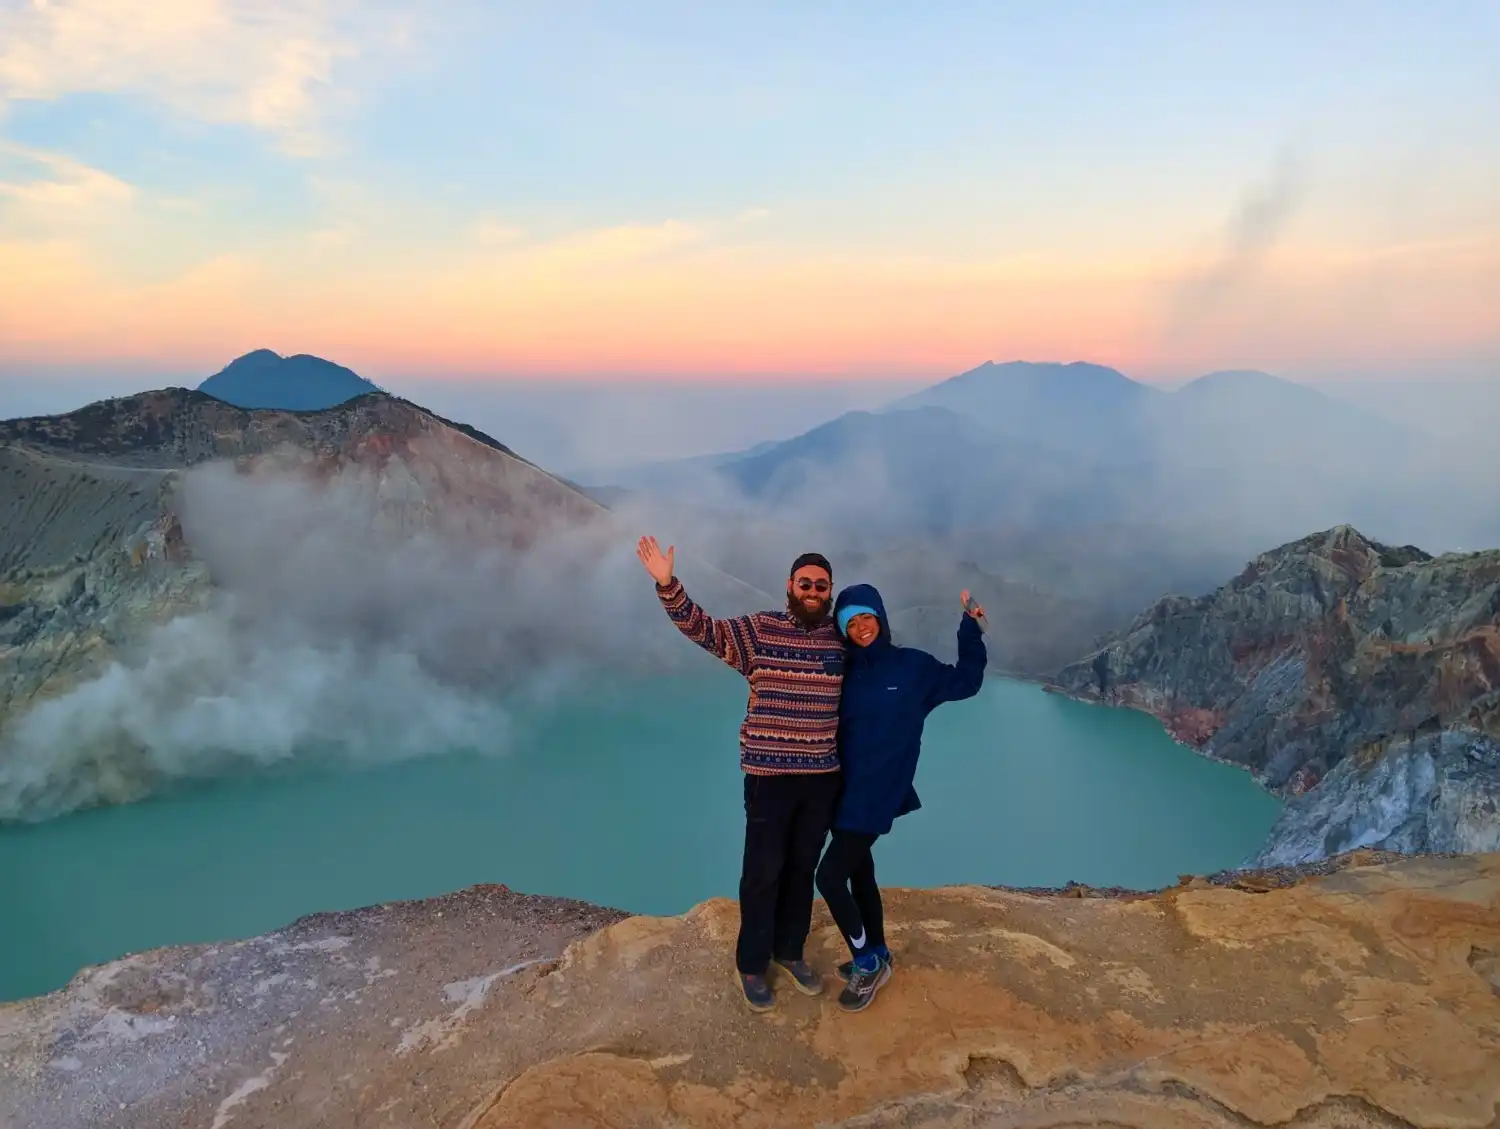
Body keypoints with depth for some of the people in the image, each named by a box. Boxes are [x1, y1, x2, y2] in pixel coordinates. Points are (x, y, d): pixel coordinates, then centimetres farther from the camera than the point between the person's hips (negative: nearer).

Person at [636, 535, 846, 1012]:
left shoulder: (842, 640, 2)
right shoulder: (758, 629, -7)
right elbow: (702, 629, -17)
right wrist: (667, 585, -29)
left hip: (822, 776, 3)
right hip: (769, 774, -3)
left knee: (802, 868, 18)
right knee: (763, 872, 6)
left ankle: (790, 952, 37)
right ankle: (752, 965, 24)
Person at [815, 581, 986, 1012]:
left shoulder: (913, 666, -6)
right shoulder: (845, 673, 3)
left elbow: (966, 682, 2)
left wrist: (970, 629, -4)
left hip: (877, 794, -5)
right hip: (844, 790, 5)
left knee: (829, 876, -9)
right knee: (859, 872, 16)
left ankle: (868, 961, 10)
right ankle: (876, 956, 35)